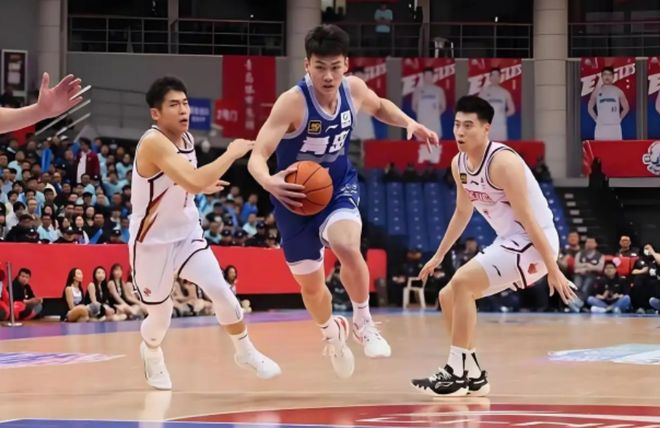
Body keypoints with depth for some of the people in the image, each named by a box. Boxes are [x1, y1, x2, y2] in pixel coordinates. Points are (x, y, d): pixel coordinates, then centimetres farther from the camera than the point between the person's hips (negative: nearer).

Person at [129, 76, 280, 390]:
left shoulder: (186, 138, -1)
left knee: (220, 291, -13)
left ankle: (246, 354, 7)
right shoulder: (154, 143, -28)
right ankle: (151, 354, 45)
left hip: (187, 233, 6)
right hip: (153, 241, -6)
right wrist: (232, 153, -31)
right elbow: (195, 182, -39)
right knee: (160, 314, 10)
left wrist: (201, 187, 7)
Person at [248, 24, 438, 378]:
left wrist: (409, 124, -5)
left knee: (347, 246, -31)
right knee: (310, 284, 11)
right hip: (296, 195, -2)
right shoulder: (292, 102, -28)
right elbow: (257, 156, -35)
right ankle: (331, 332, 45)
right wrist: (269, 182, -57)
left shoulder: (354, 89, -12)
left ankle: (363, 323, -8)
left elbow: (379, 106, 14)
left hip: (338, 186, 2)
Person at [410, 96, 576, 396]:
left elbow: (528, 219, -23)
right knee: (448, 297, 9)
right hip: (509, 241, 9)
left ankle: (456, 374, -17)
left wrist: (552, 269, -24)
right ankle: (473, 377, 17)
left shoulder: (502, 162, -22)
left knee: (461, 283, -22)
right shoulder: (459, 164, 4)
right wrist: (439, 255, 26)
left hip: (534, 241, -9)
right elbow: (462, 211, 21)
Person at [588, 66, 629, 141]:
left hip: (615, 127, 0)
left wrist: (619, 118, 4)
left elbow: (626, 108, 13)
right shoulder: (596, 92, 6)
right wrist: (596, 119, 6)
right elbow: (590, 108, 15)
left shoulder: (618, 92, 6)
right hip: (601, 127, 0)